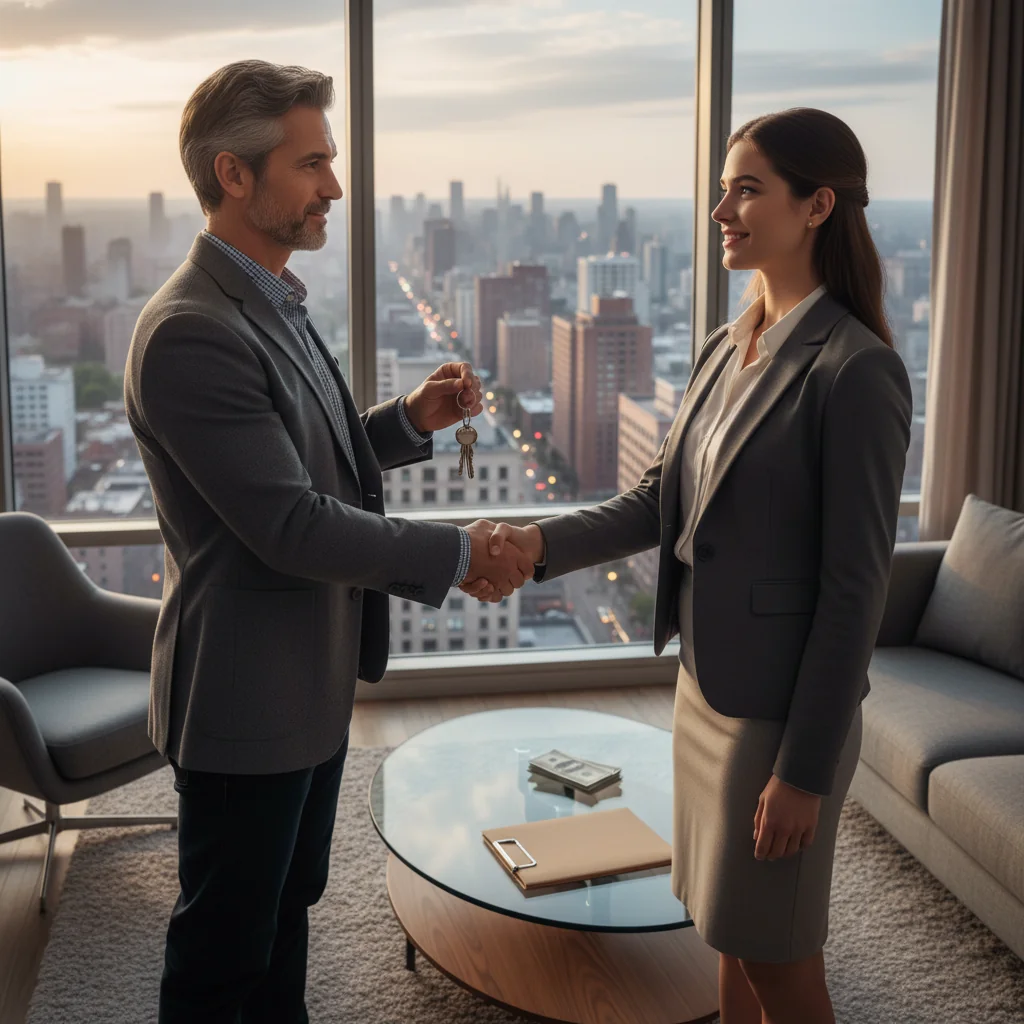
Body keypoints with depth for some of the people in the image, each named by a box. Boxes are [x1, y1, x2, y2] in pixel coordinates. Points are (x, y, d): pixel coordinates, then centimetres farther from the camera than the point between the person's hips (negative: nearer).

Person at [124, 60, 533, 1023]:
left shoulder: (274, 303, 8)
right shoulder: (190, 332, -25)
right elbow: (291, 526, -27)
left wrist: (411, 420, 0)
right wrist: (459, 554, -18)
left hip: (312, 677, 10)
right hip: (246, 696, -9)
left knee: (288, 900, 25)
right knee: (225, 943, 10)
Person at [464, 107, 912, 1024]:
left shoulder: (854, 371, -18)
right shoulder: (727, 350, 7)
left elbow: (855, 586, -18)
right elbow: (661, 499, 9)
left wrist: (805, 768, -17)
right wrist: (543, 544, -6)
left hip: (782, 707, -8)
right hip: (707, 685, 8)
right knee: (732, 943, 20)